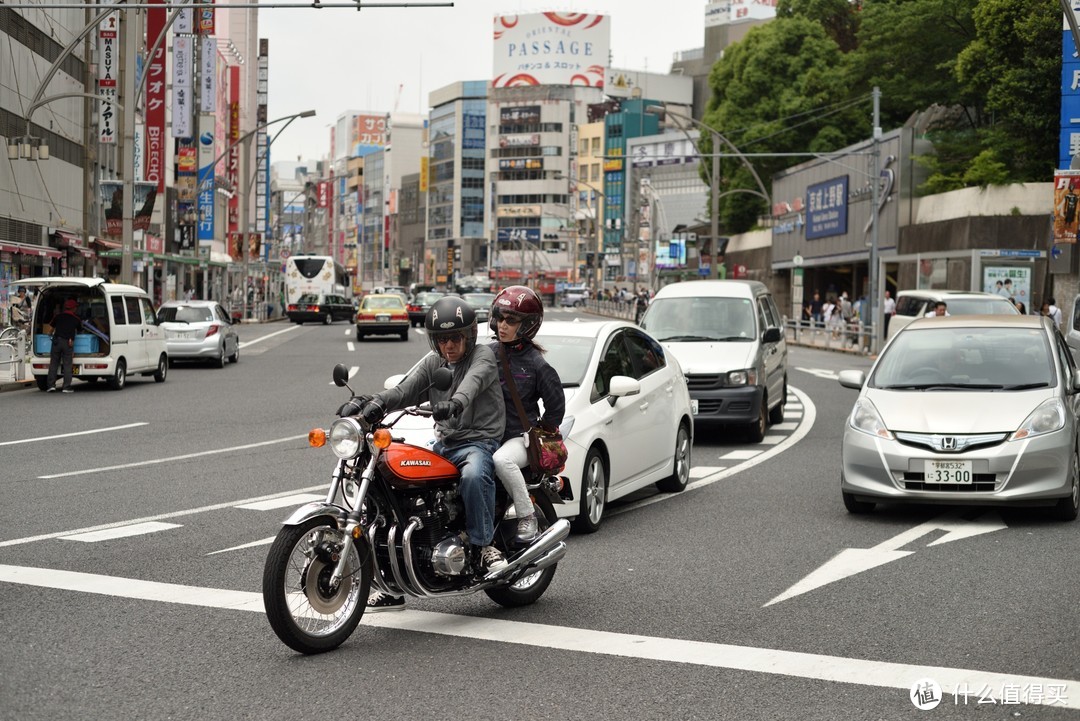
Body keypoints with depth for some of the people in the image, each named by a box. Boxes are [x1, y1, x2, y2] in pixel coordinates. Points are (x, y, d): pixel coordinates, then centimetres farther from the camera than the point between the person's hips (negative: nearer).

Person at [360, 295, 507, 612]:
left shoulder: (483, 356, -2)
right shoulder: (433, 363, 16)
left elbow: (472, 382, -25)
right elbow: (406, 389, 1)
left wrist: (455, 403, -48)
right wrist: (377, 401, -22)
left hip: (479, 441, -6)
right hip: (443, 443, 6)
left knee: (474, 475, -40)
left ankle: (482, 545, -21)